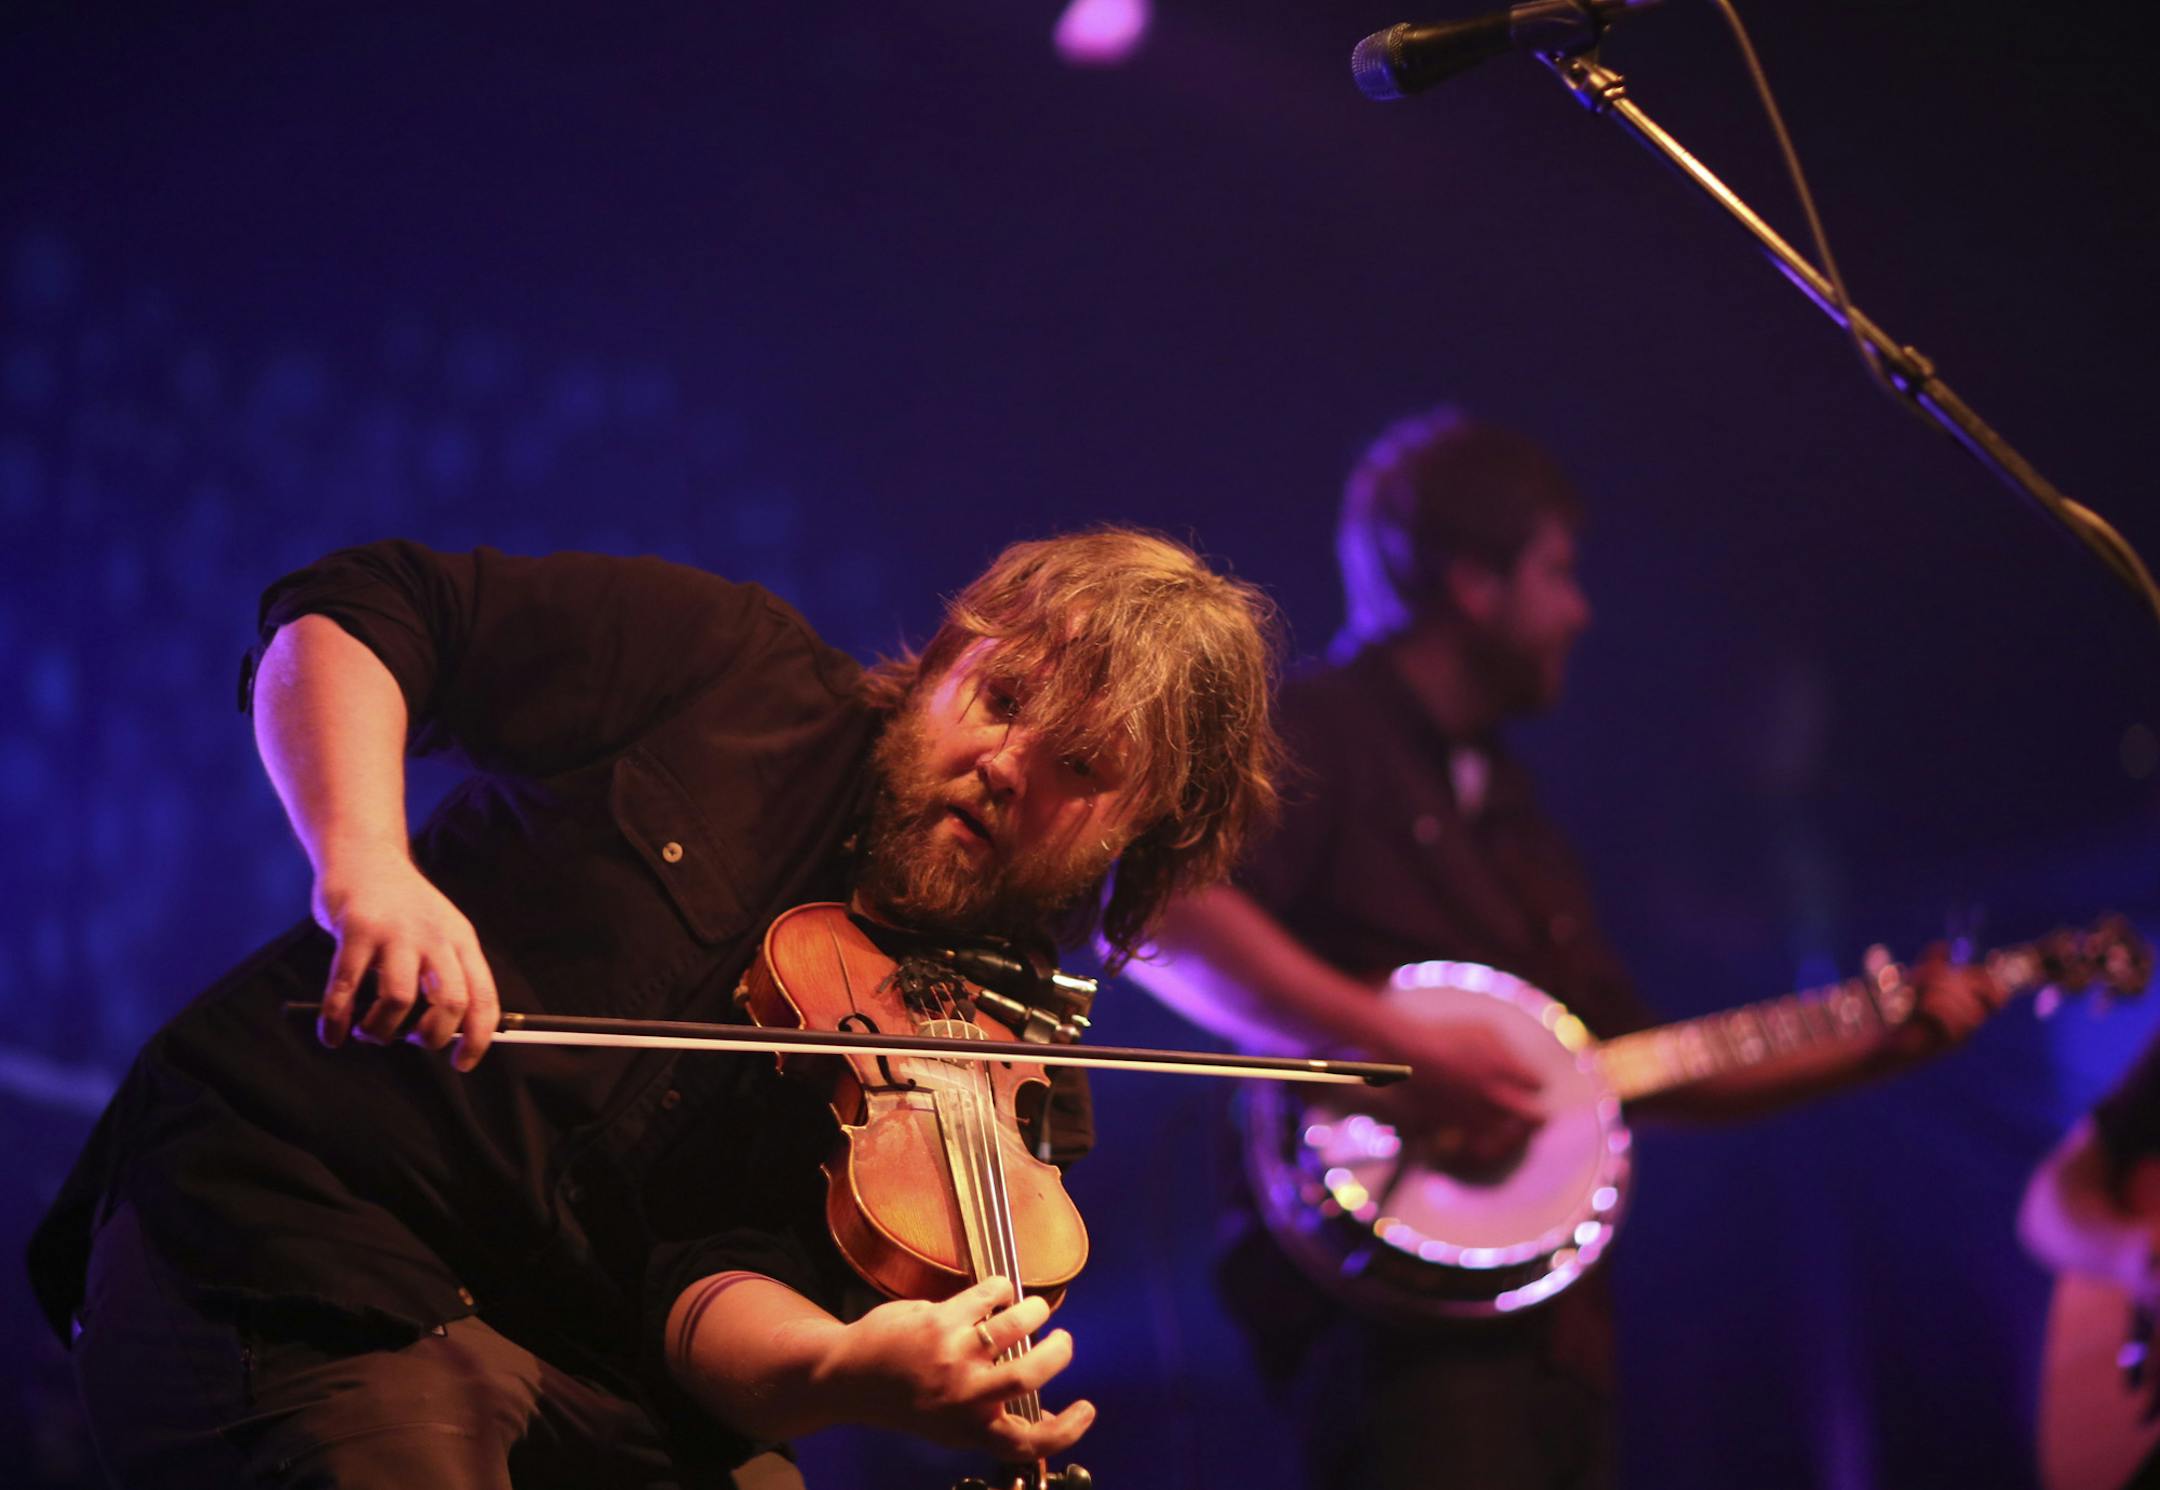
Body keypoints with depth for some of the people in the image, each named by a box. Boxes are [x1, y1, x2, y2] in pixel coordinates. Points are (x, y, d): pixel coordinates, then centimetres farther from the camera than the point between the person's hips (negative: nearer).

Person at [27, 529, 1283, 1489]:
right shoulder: (733, 667, -1)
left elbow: (723, 1286, -11)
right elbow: (345, 612, 1)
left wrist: (845, 1371, -36)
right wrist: (366, 864, -19)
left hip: (600, 1377, 3)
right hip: (286, 1239, -3)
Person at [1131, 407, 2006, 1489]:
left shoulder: (1512, 813, 26)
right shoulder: (1316, 737, -2)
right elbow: (1158, 912, -20)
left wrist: (1885, 1046, 22)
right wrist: (1399, 1048, -23)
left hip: (1550, 1332, 9)